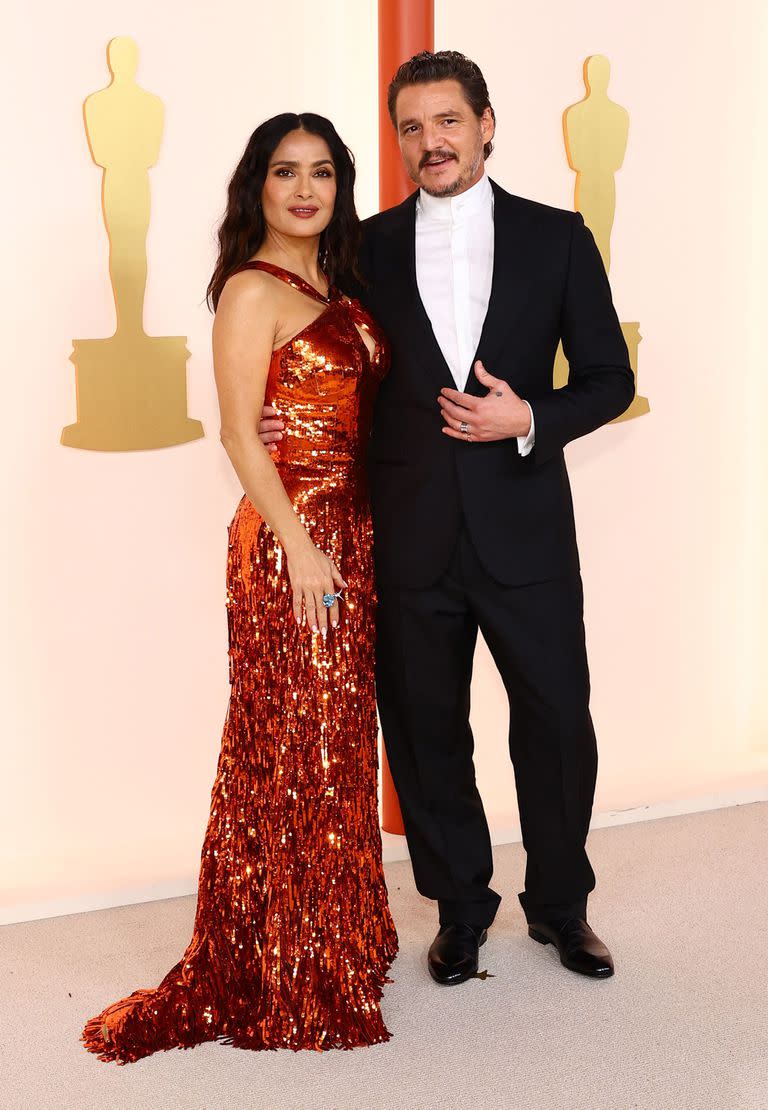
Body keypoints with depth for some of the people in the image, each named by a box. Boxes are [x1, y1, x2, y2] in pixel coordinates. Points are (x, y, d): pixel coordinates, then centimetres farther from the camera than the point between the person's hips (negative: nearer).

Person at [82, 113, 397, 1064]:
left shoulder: (333, 288, 16)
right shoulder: (253, 289, -8)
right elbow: (240, 434, -14)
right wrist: (302, 548, -18)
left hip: (349, 537, 8)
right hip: (290, 540, -8)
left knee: (339, 740, 15)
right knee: (293, 752, 0)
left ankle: (339, 941, 30)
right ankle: (287, 984, 14)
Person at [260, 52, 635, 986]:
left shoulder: (557, 238, 2)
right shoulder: (367, 247, 5)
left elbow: (608, 377, 3)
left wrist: (530, 419, -14)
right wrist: (283, 422, -5)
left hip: (524, 532, -1)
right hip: (411, 539, 1)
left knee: (558, 723, 8)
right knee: (426, 732, 11)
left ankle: (559, 904, 32)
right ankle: (461, 908, 32)